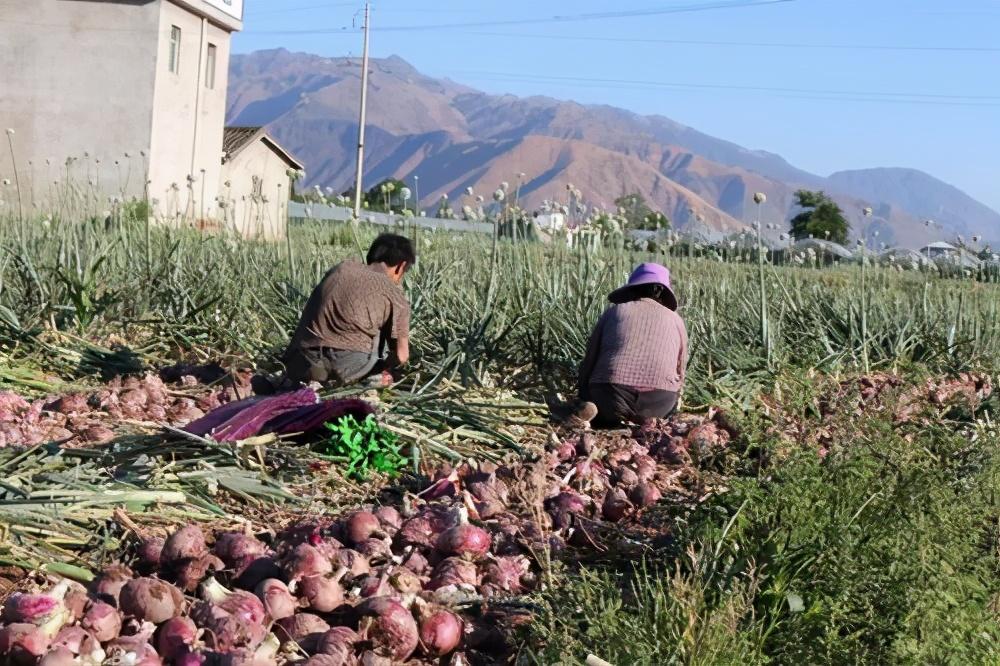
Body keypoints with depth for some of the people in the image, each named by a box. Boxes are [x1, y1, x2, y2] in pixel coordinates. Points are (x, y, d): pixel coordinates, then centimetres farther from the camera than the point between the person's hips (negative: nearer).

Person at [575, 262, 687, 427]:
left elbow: (589, 360, 16)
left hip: (610, 395, -1)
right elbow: (680, 373, 27)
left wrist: (584, 399, 30)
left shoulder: (614, 310, 18)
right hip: (657, 404, 1)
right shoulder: (675, 320, 21)